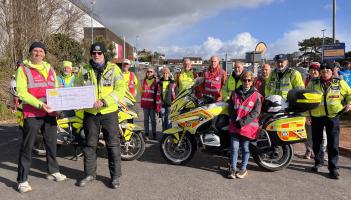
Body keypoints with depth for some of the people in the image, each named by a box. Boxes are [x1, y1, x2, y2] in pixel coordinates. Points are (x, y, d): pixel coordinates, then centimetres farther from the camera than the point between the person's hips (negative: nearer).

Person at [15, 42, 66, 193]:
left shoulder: (49, 68, 15)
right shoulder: (23, 69, -2)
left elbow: (56, 88, 17)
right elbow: (21, 92, -11)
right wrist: (39, 104, -23)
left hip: (50, 112, 6)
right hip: (32, 113, -5)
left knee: (51, 143, 15)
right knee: (27, 146, -1)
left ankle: (53, 171, 32)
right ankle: (22, 180, 9)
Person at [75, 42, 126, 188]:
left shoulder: (113, 68, 0)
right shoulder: (84, 70, 9)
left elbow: (121, 88, -9)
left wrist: (104, 101, -20)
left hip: (109, 112, -2)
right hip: (90, 112, 3)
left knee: (113, 144, 4)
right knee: (89, 144, 12)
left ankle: (115, 175, 17)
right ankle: (90, 174, 28)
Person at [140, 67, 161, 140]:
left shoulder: (156, 81, -2)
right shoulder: (144, 81, 11)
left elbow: (158, 93, -5)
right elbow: (142, 91, 17)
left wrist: (158, 104, -8)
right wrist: (141, 102, 13)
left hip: (152, 103, -3)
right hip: (145, 103, 3)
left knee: (153, 119, 5)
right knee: (146, 119, 7)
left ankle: (154, 134, 16)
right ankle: (146, 134, 14)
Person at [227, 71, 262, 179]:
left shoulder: (256, 95, -2)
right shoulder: (235, 93, 8)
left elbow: (256, 112, -8)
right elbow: (231, 108, 8)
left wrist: (242, 122, -15)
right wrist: (235, 121, -7)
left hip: (248, 126, -2)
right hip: (235, 125, 2)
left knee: (245, 148, 8)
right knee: (234, 147, 2)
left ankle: (243, 169, 23)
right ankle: (232, 168, 16)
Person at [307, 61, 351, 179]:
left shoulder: (340, 83, 3)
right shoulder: (313, 83, 5)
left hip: (333, 117, -1)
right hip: (316, 117, 2)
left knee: (333, 143, -2)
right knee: (316, 141, 11)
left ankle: (333, 168, 7)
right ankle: (318, 162, 30)